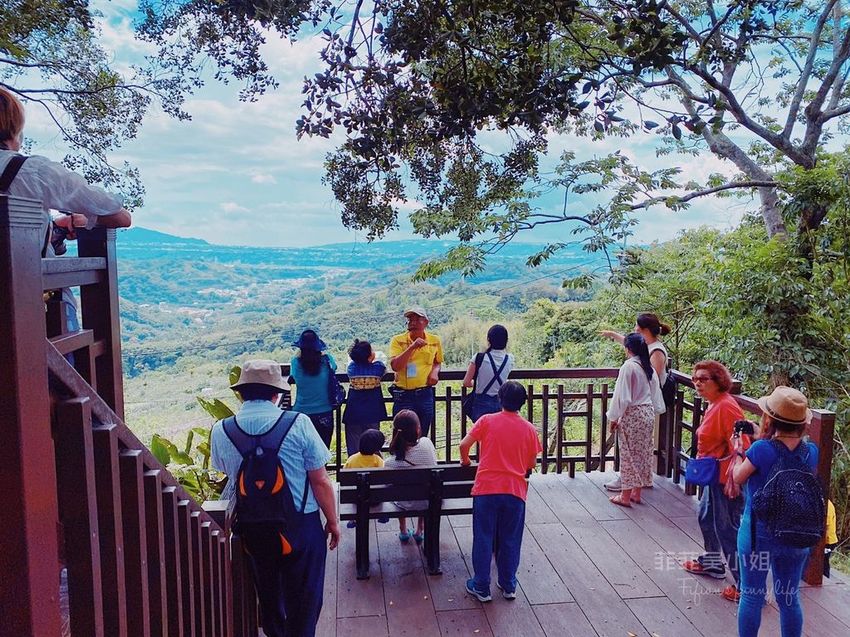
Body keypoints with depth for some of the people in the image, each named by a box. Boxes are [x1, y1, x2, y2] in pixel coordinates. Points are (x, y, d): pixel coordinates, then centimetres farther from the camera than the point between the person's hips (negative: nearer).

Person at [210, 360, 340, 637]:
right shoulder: (298, 424, -17)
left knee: (268, 596, 25)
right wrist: (333, 522, 0)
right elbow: (320, 481, -13)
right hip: (301, 524, -3)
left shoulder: (220, 431, -8)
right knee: (302, 601, 13)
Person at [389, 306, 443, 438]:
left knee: (422, 437, 14)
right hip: (403, 395, -3)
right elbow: (395, 366, -18)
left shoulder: (435, 340, 4)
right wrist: (412, 347, -24)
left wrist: (435, 372, -1)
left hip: (425, 394, 3)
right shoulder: (398, 340, -6)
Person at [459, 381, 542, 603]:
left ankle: (481, 587, 17)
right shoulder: (529, 428, 2)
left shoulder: (487, 420, -3)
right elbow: (532, 464, 9)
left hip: (486, 489, -1)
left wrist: (465, 460, 12)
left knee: (483, 539, 9)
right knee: (510, 540, 15)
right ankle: (508, 586, 26)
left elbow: (464, 445, -8)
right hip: (515, 491, 2)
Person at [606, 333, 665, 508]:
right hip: (648, 414, 7)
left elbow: (621, 395, -17)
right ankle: (636, 493, 24)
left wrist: (614, 418, -9)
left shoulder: (628, 366, -17)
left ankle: (625, 496, 8)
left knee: (629, 455, 1)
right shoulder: (649, 367, 6)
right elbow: (655, 393, 12)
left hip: (632, 415, -7)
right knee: (643, 453, 14)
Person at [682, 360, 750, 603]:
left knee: (728, 528, -2)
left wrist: (734, 479, -26)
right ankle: (712, 563, 44)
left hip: (725, 478, -11)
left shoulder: (726, 406, -23)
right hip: (713, 475, 11)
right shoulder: (714, 404, 8)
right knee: (707, 518, 25)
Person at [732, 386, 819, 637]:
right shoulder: (811, 451, -6)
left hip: (758, 534, -4)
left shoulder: (761, 449, -21)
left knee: (752, 596, 12)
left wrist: (739, 453, 11)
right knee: (790, 598, 19)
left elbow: (738, 478, -6)